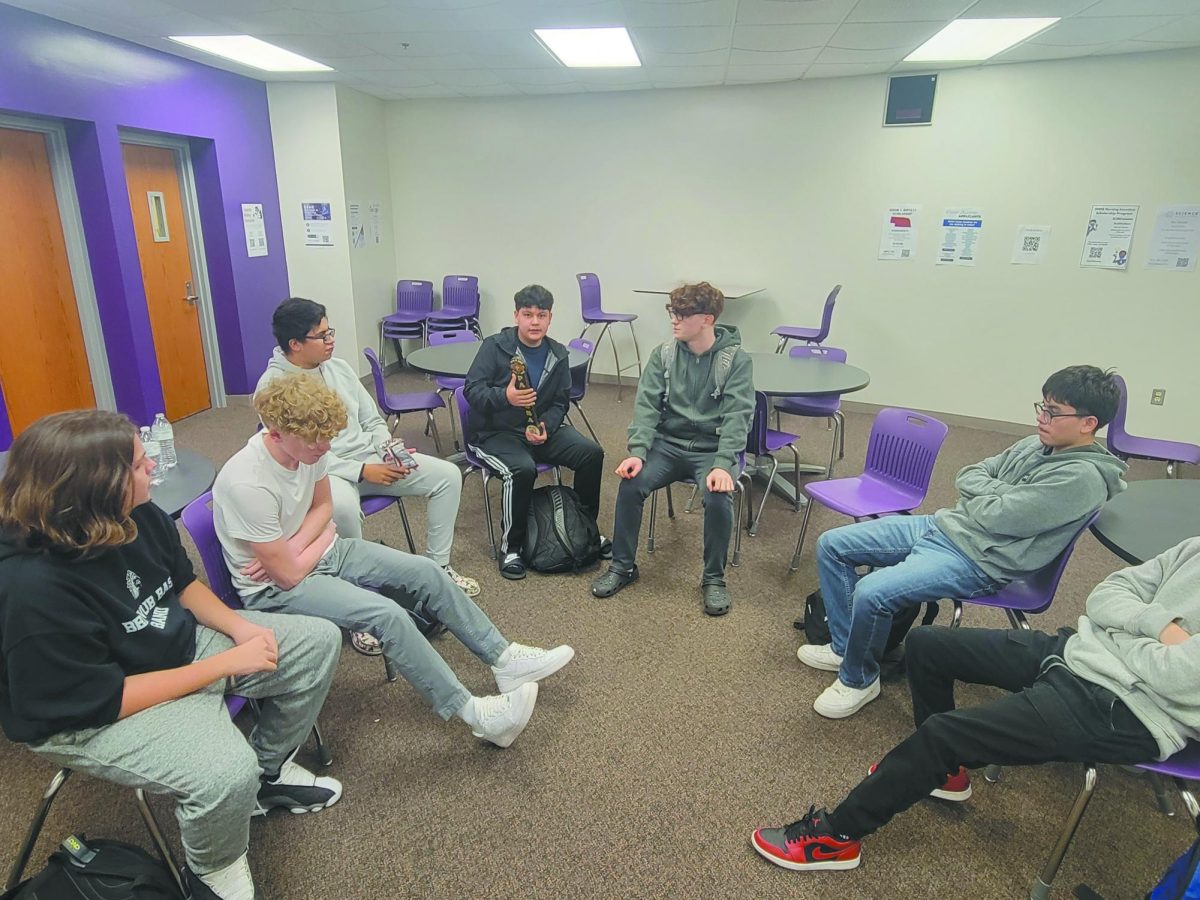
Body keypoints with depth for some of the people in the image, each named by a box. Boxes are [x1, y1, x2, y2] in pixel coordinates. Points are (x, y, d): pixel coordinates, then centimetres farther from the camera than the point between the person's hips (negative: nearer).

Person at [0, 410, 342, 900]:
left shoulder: (135, 514, -11)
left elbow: (183, 583, 7)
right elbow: (105, 699, -26)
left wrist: (239, 627, -9)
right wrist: (228, 663, -24)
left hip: (179, 644, 8)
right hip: (90, 717, -7)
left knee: (318, 640, 3)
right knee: (227, 772, -32)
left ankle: (269, 772, 23)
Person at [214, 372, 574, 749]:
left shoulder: (304, 444, -12)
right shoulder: (247, 484, -31)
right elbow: (289, 575, -24)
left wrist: (292, 547, -13)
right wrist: (321, 539, -6)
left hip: (322, 553, 7)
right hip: (274, 589, -7)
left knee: (424, 572, -6)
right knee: (386, 615, -27)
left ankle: (504, 658, 2)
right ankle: (473, 713, -16)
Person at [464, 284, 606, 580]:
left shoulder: (558, 354, 6)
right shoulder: (495, 346, -8)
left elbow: (560, 402, 8)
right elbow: (472, 390, -13)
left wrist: (545, 428, -13)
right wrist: (505, 397, -33)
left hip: (541, 428, 5)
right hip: (495, 432, -4)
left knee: (592, 453, -14)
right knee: (523, 469, -35)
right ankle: (511, 545, -13)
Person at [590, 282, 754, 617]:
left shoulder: (736, 360, -7)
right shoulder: (663, 354, 2)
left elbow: (737, 416, -14)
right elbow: (647, 405, -4)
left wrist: (722, 464, -28)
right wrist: (637, 451, -20)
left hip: (713, 448, -2)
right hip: (668, 443, 3)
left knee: (718, 497, -31)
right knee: (631, 484, -22)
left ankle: (714, 578, -4)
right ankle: (622, 566, 0)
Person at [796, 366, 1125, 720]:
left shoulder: (1083, 477, -16)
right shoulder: (1037, 444, 10)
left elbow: (996, 516, -21)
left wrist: (985, 493, -2)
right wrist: (999, 490, -5)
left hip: (977, 561, -9)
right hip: (941, 525, 9)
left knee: (870, 593, -29)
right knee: (831, 545, 2)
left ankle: (859, 679, 0)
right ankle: (844, 646, 15)